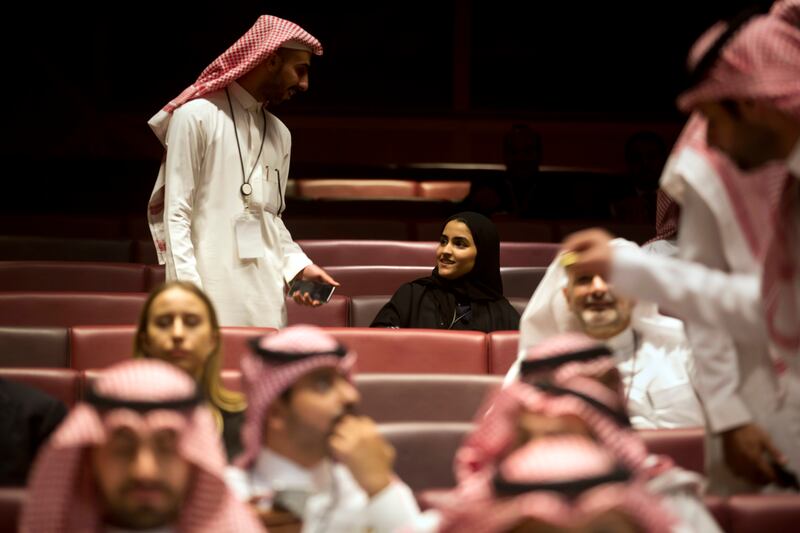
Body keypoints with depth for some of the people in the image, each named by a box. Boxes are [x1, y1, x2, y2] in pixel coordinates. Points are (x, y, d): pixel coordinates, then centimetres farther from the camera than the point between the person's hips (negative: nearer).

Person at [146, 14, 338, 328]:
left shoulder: (279, 134, 18)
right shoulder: (197, 116, -3)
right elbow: (176, 214, -6)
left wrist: (298, 265, 5)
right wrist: (188, 294, -15)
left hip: (267, 295, 6)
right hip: (213, 290, -6)